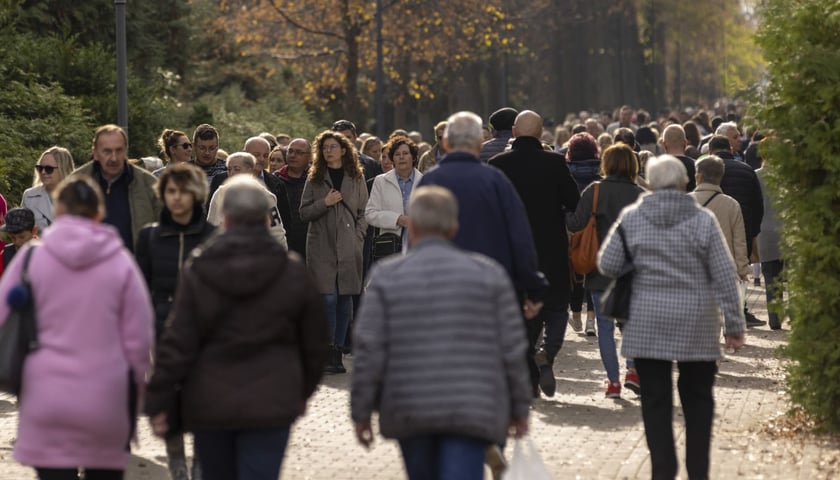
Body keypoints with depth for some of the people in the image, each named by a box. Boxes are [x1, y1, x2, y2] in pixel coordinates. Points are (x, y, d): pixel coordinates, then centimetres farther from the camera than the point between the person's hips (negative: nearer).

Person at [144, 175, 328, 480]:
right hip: (270, 405, -1)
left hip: (209, 404, 1)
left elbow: (177, 344, -6)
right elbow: (314, 343, 9)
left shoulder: (197, 272, -4)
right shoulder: (292, 272, -1)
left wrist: (158, 402, 0)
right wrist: (303, 391, 24)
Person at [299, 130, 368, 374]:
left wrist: (359, 238, -2)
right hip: (322, 246, -1)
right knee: (329, 299, -9)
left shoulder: (356, 178, 8)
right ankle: (329, 353, -6)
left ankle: (338, 350, 9)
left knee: (345, 299, 2)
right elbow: (304, 213, 4)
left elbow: (363, 212, 10)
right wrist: (325, 203, -11)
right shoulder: (315, 179, 6)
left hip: (349, 246, 1)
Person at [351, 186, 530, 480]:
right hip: (472, 411, -1)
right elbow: (512, 348, 2)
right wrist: (519, 408, 12)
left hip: (409, 411, 1)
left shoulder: (387, 276, -1)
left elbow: (369, 349, -5)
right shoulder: (488, 274, 2)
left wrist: (361, 412, 3)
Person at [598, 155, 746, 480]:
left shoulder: (632, 219, -1)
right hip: (697, 325, 0)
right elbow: (725, 276, -3)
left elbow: (607, 265, 3)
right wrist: (735, 324, 2)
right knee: (697, 397, 12)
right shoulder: (702, 220, -3)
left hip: (648, 322, 0)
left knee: (655, 400, 4)